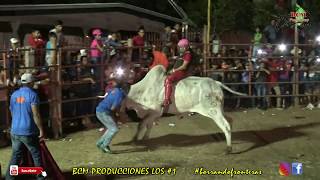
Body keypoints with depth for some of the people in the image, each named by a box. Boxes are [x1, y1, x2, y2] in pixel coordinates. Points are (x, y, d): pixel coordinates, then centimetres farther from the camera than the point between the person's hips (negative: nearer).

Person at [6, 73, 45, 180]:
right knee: (36, 155, 10)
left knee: (15, 156, 10)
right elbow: (36, 115, -16)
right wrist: (41, 130, -10)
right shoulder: (32, 95, -10)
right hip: (28, 132, -5)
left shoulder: (14, 95, 9)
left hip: (15, 131, 5)